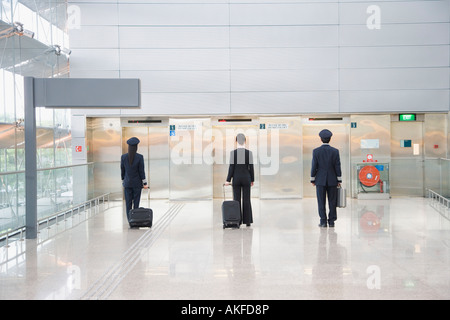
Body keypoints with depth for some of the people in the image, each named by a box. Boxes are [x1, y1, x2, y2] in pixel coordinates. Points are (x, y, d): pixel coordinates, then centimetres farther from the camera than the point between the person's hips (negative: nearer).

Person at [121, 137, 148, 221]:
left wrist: (123, 183, 14)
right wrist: (144, 183, -3)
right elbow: (141, 171, -10)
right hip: (137, 183, -2)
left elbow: (122, 171, 3)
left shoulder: (123, 157, -5)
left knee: (128, 203, 6)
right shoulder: (140, 157, -11)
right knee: (136, 203, 5)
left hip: (127, 183, 2)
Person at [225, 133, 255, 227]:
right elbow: (251, 167, -2)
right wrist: (252, 180, 7)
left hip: (236, 178, -1)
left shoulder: (233, 152, -6)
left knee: (237, 200, 5)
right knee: (246, 200, 6)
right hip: (246, 178, 1)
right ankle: (247, 221, 7)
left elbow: (231, 167, -7)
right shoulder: (249, 153, -4)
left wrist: (228, 180, -2)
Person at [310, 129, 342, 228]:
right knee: (332, 201, 7)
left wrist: (312, 179, 4)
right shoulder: (335, 151, -3)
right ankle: (331, 221, 9)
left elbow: (314, 166, -5)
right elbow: (338, 167, -2)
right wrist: (339, 180, 4)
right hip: (332, 180, 1)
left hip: (320, 180, -1)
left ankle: (323, 222, 3)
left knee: (321, 202, 3)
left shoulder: (316, 151, -6)